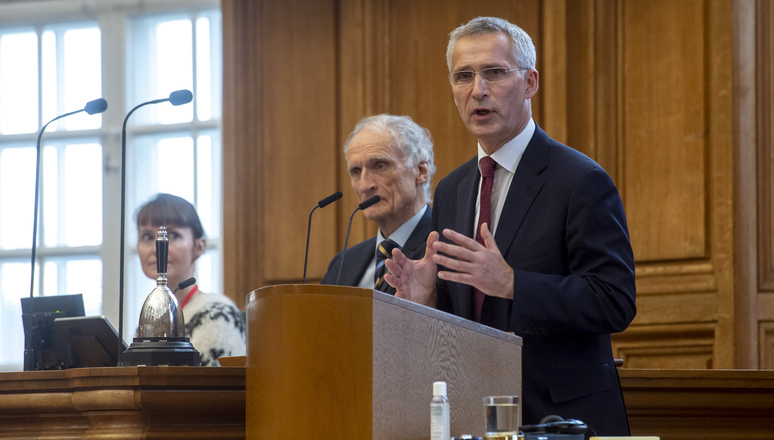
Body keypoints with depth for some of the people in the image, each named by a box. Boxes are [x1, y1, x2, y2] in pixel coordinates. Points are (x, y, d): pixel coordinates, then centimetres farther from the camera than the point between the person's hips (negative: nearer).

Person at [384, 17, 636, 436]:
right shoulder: (450, 191, 12)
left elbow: (615, 303, -17)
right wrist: (428, 296, -6)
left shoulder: (582, 181, -10)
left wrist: (510, 284, -26)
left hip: (563, 416, -6)